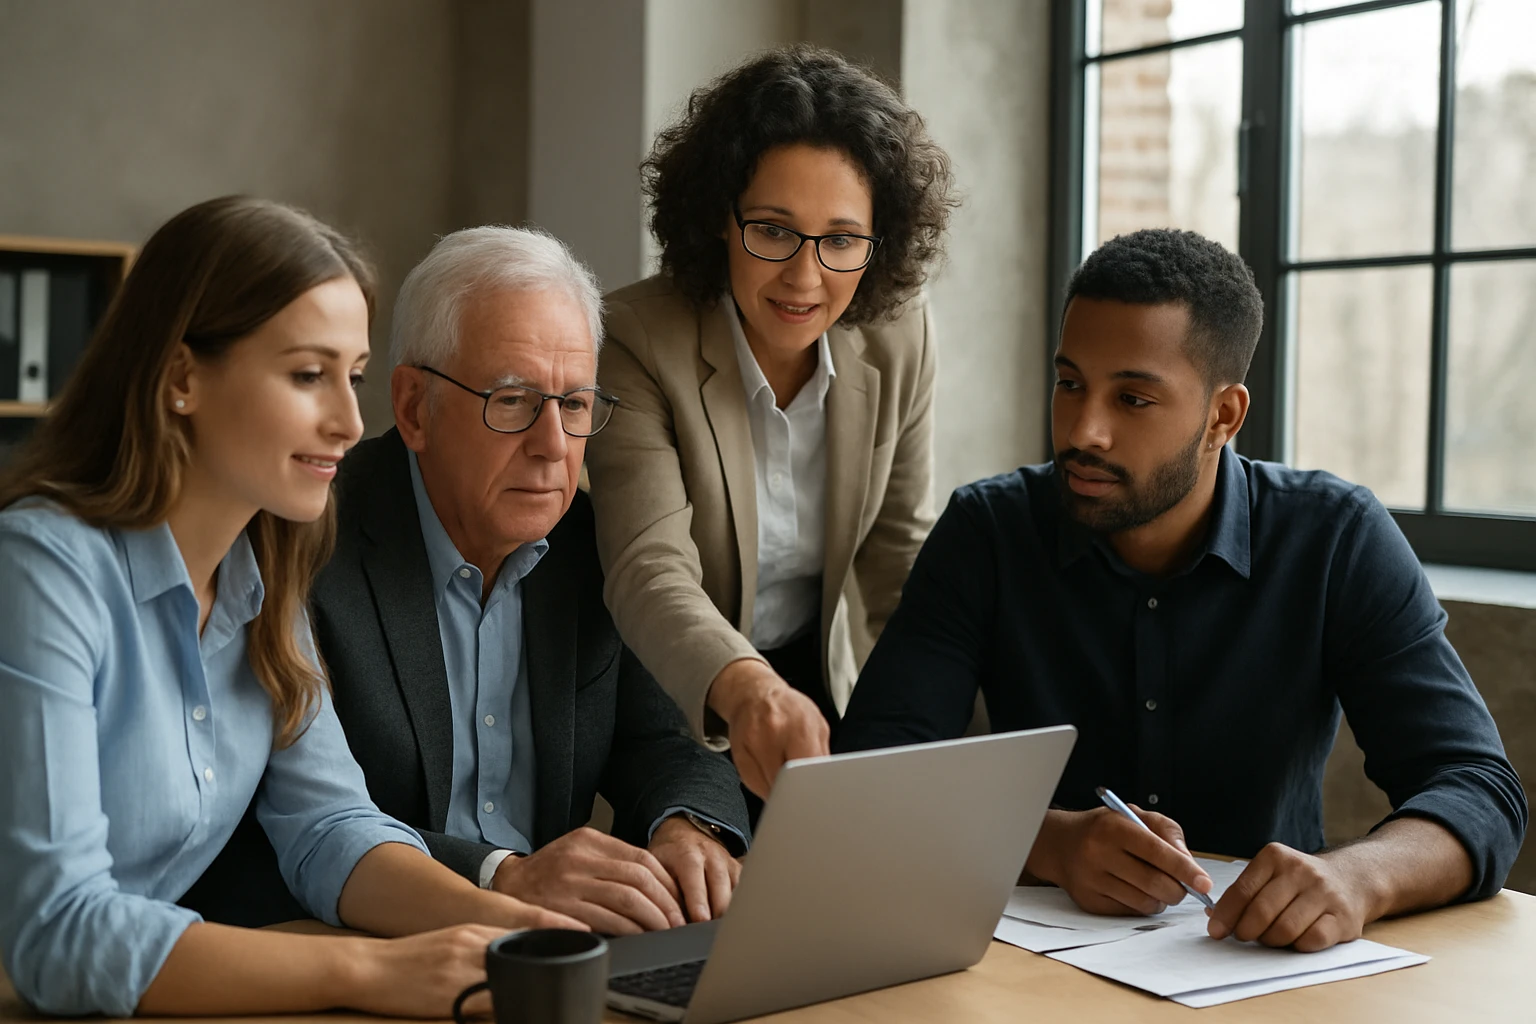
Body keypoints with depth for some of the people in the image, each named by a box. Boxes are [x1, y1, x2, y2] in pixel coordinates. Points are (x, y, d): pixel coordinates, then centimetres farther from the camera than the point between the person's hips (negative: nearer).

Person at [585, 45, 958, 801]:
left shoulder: (899, 337, -6)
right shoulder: (636, 342, -20)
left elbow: (900, 555, 2)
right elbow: (650, 572, -32)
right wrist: (745, 689, -52)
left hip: (816, 687, 4)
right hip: (673, 704, -3)